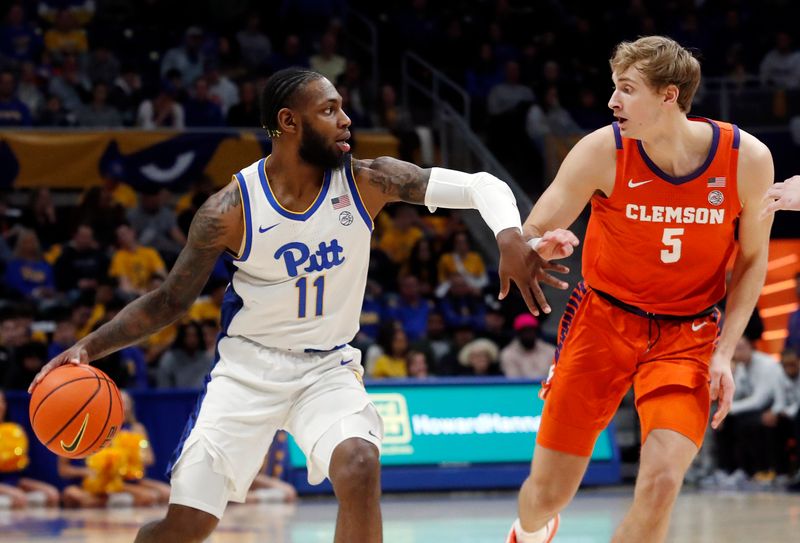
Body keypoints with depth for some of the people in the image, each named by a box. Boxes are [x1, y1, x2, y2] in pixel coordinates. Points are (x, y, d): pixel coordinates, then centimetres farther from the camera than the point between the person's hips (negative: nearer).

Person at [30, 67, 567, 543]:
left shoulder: (367, 182, -11)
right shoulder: (230, 210, -14)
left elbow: (478, 185, -14)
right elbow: (171, 300, -2)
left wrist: (510, 236, -35)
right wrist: (90, 347, -13)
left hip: (328, 367, 1)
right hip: (248, 366, -1)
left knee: (359, 469, -30)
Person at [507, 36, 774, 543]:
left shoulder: (747, 159, -14)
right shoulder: (601, 151, -17)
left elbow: (753, 258, 1)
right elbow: (529, 234, -11)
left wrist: (724, 353, -8)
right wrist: (540, 248, -37)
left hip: (686, 335, 0)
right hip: (604, 319, 0)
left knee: (661, 481, -22)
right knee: (548, 491, 3)